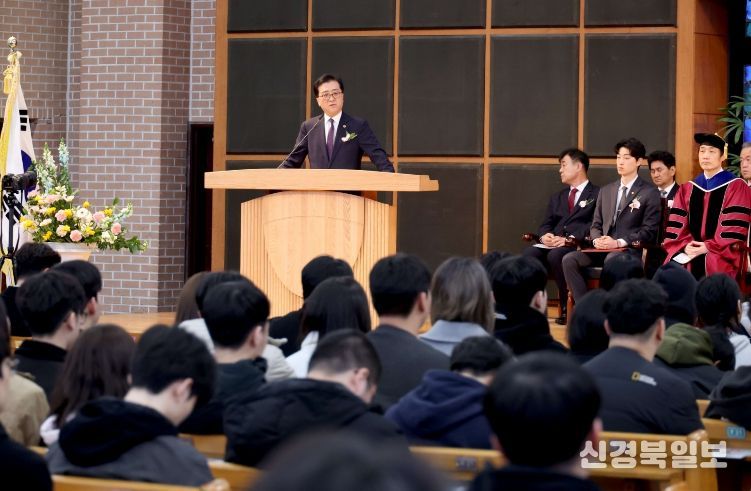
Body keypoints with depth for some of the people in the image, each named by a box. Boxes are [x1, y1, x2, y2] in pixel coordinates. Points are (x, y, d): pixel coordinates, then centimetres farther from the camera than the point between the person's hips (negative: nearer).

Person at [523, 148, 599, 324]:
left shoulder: (596, 195, 7)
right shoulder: (557, 198, 29)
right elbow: (545, 225, 21)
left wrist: (570, 239, -19)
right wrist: (545, 235, -4)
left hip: (579, 246, -6)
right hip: (553, 243, 6)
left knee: (556, 255, -38)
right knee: (528, 254, -27)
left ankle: (568, 308, -25)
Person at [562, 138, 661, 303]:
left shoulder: (650, 193, 4)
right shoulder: (605, 191, 23)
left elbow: (649, 231, -3)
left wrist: (619, 242, -15)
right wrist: (597, 239, -3)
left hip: (630, 249, -5)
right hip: (603, 249, 5)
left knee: (612, 260, -40)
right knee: (569, 260, -22)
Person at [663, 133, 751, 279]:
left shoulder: (736, 187, 0)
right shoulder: (686, 189, 15)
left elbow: (735, 228, -7)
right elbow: (677, 225, 8)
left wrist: (708, 247, -12)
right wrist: (685, 246, -10)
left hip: (720, 262, -4)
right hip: (689, 262, 4)